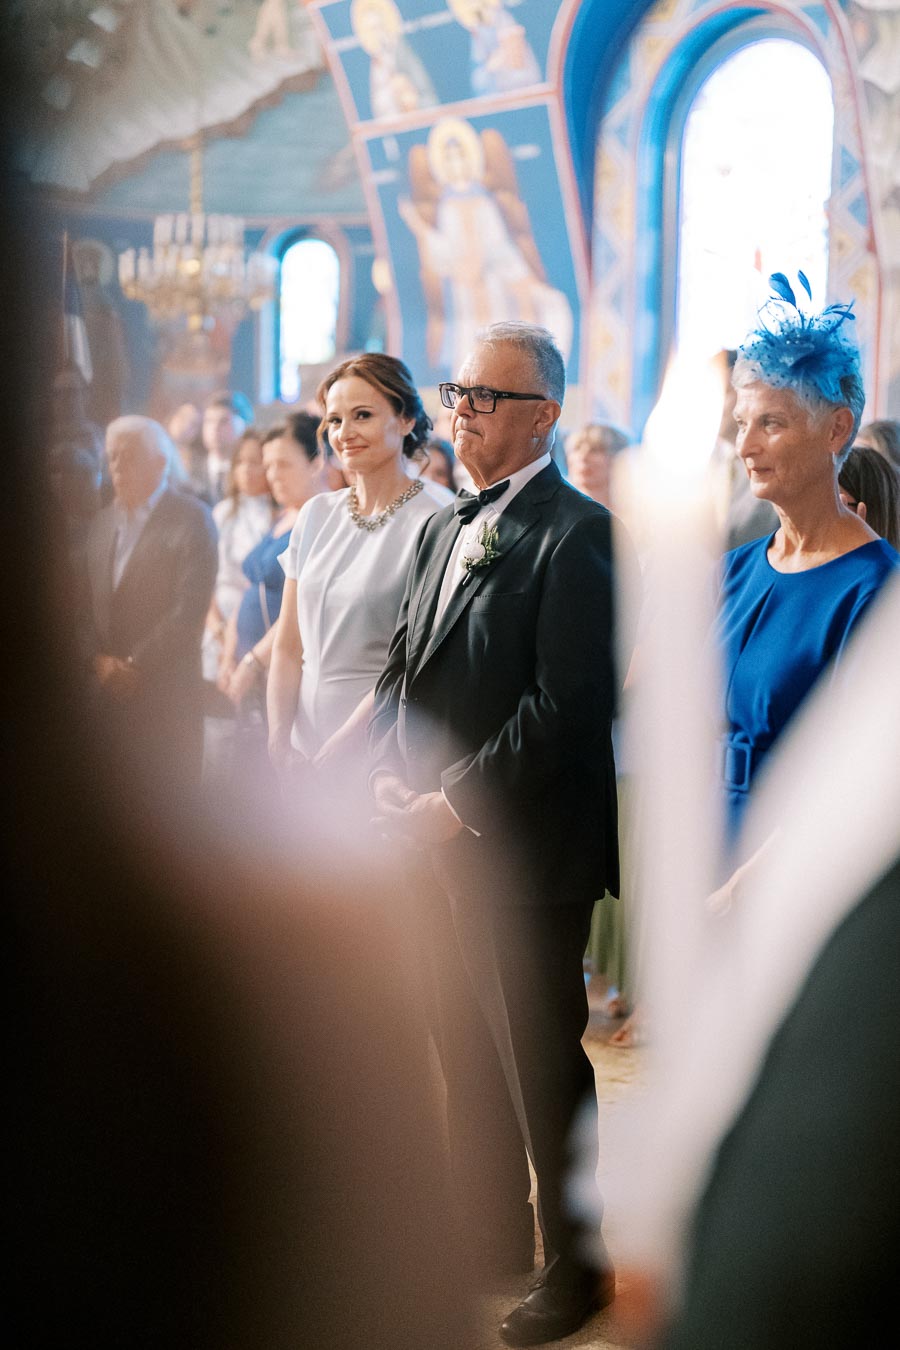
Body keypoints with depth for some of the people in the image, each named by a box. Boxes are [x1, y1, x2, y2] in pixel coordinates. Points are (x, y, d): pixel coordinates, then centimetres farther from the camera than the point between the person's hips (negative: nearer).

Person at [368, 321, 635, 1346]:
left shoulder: (574, 532, -13)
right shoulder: (443, 529, 13)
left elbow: (568, 703, -19)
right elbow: (401, 667, 16)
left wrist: (459, 801, -18)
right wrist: (390, 775, 0)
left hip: (523, 849, -8)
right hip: (433, 839, 8)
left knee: (542, 1063, 4)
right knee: (466, 1056, 18)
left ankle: (575, 1264, 20)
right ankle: (490, 1235, 35)